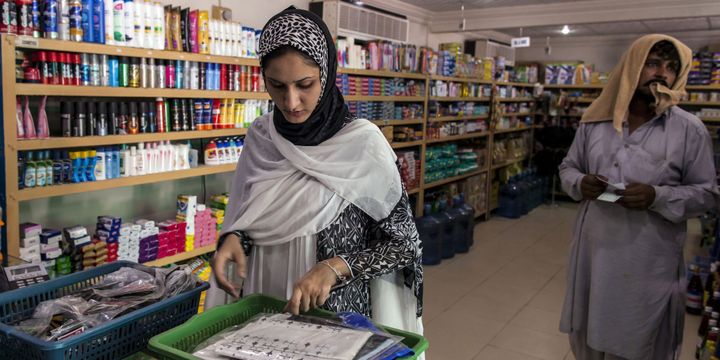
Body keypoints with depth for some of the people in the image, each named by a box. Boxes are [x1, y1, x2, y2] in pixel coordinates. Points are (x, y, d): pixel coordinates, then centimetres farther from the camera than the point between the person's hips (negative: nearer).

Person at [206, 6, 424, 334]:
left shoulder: (363, 142, -16)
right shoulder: (260, 136, -3)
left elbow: (402, 243, -10)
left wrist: (335, 267, -24)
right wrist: (234, 239, -11)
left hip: (337, 316, -4)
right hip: (262, 312, 4)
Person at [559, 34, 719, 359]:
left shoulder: (690, 129, -6)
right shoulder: (595, 120, 2)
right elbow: (568, 167, 11)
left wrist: (657, 197, -21)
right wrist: (580, 184, -12)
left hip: (650, 259, -2)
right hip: (594, 249, 3)